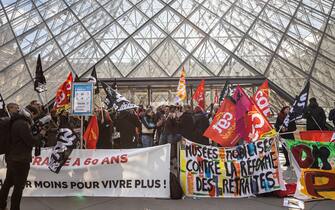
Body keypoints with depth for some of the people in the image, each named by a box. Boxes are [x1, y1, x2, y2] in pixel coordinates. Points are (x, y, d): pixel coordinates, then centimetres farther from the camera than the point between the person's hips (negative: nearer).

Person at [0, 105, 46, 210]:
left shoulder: (16, 122, 11)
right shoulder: (23, 124, -21)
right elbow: (31, 141, -20)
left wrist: (37, 136, 5)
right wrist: (41, 134, -6)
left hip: (12, 158, 10)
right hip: (20, 160, -10)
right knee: (19, 187, 2)